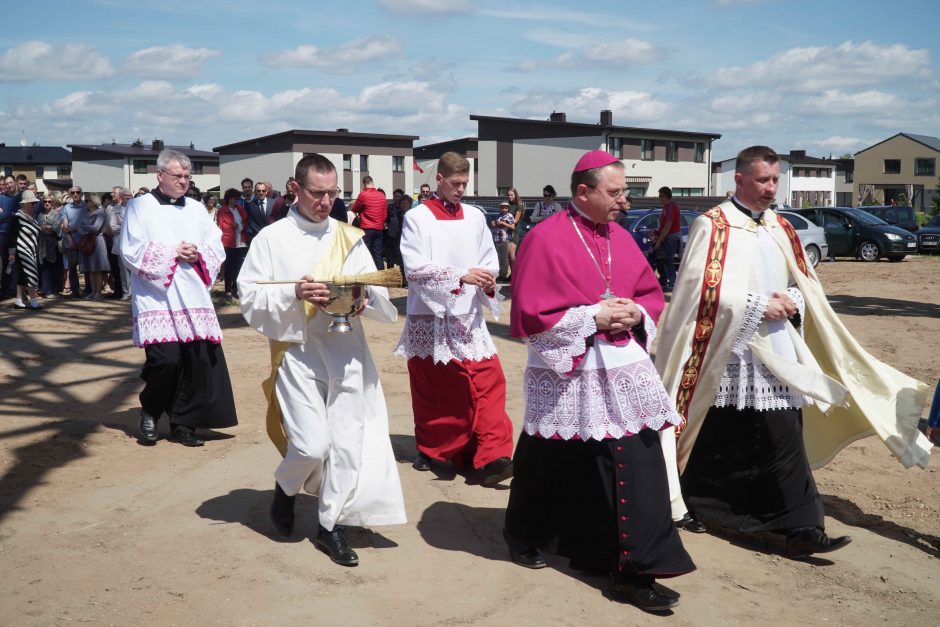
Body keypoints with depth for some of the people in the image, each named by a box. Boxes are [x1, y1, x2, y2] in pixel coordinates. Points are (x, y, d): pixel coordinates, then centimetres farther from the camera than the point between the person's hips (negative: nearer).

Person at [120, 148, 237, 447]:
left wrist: (198, 253, -8)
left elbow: (217, 246, 12)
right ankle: (149, 412, 15)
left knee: (199, 359, -1)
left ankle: (183, 423, 14)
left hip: (194, 298, 4)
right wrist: (173, 253, -10)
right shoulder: (140, 207, 3)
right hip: (157, 298, -4)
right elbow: (131, 251, -6)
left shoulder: (196, 209, 15)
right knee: (165, 359, -14)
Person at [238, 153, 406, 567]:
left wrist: (364, 297, -14)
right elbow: (250, 299, -3)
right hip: (297, 351, -3)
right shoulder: (272, 238, 1)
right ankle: (285, 488, 24)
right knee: (312, 444, -10)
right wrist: (293, 293, -19)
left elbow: (379, 295, 8)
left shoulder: (349, 238, 9)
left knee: (347, 443, 2)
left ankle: (330, 526, 19)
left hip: (346, 353, 3)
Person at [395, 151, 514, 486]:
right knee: (429, 387, 9)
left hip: (468, 317, 3)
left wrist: (488, 281, -11)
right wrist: (461, 275, -22)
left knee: (488, 381, -9)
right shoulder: (417, 217, -4)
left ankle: (491, 456, -8)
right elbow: (414, 268, -13)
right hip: (429, 318, -2)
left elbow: (489, 260, 11)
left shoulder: (475, 217, 8)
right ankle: (429, 448, 29)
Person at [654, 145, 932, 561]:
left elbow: (806, 284, 18)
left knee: (785, 439, 3)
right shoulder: (712, 226, -4)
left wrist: (791, 303, -4)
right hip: (729, 352, -6)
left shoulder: (781, 229, 16)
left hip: (778, 351, 6)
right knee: (717, 440, -2)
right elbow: (702, 288, -13)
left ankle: (800, 528, 8)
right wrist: (758, 306, -15)